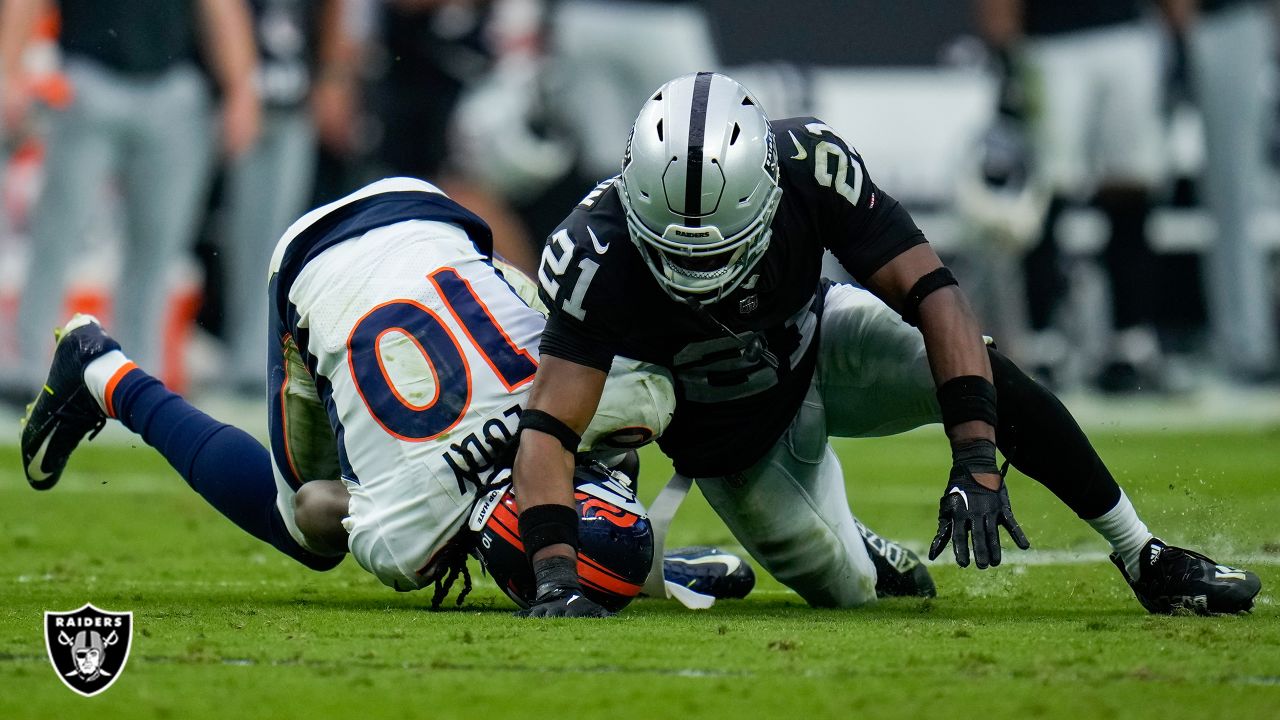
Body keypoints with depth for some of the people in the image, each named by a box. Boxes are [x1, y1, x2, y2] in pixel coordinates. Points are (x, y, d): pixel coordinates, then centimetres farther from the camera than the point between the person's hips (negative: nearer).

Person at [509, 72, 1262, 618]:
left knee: (989, 378, -26)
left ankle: (1144, 559, -10)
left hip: (821, 351, 0)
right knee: (852, 593, 0)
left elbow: (932, 292, -34)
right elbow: (548, 430, -38)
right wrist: (555, 578, -53)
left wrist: (975, 459, -44)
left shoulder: (806, 165, -34)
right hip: (736, 445, 0)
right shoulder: (599, 254, -37)